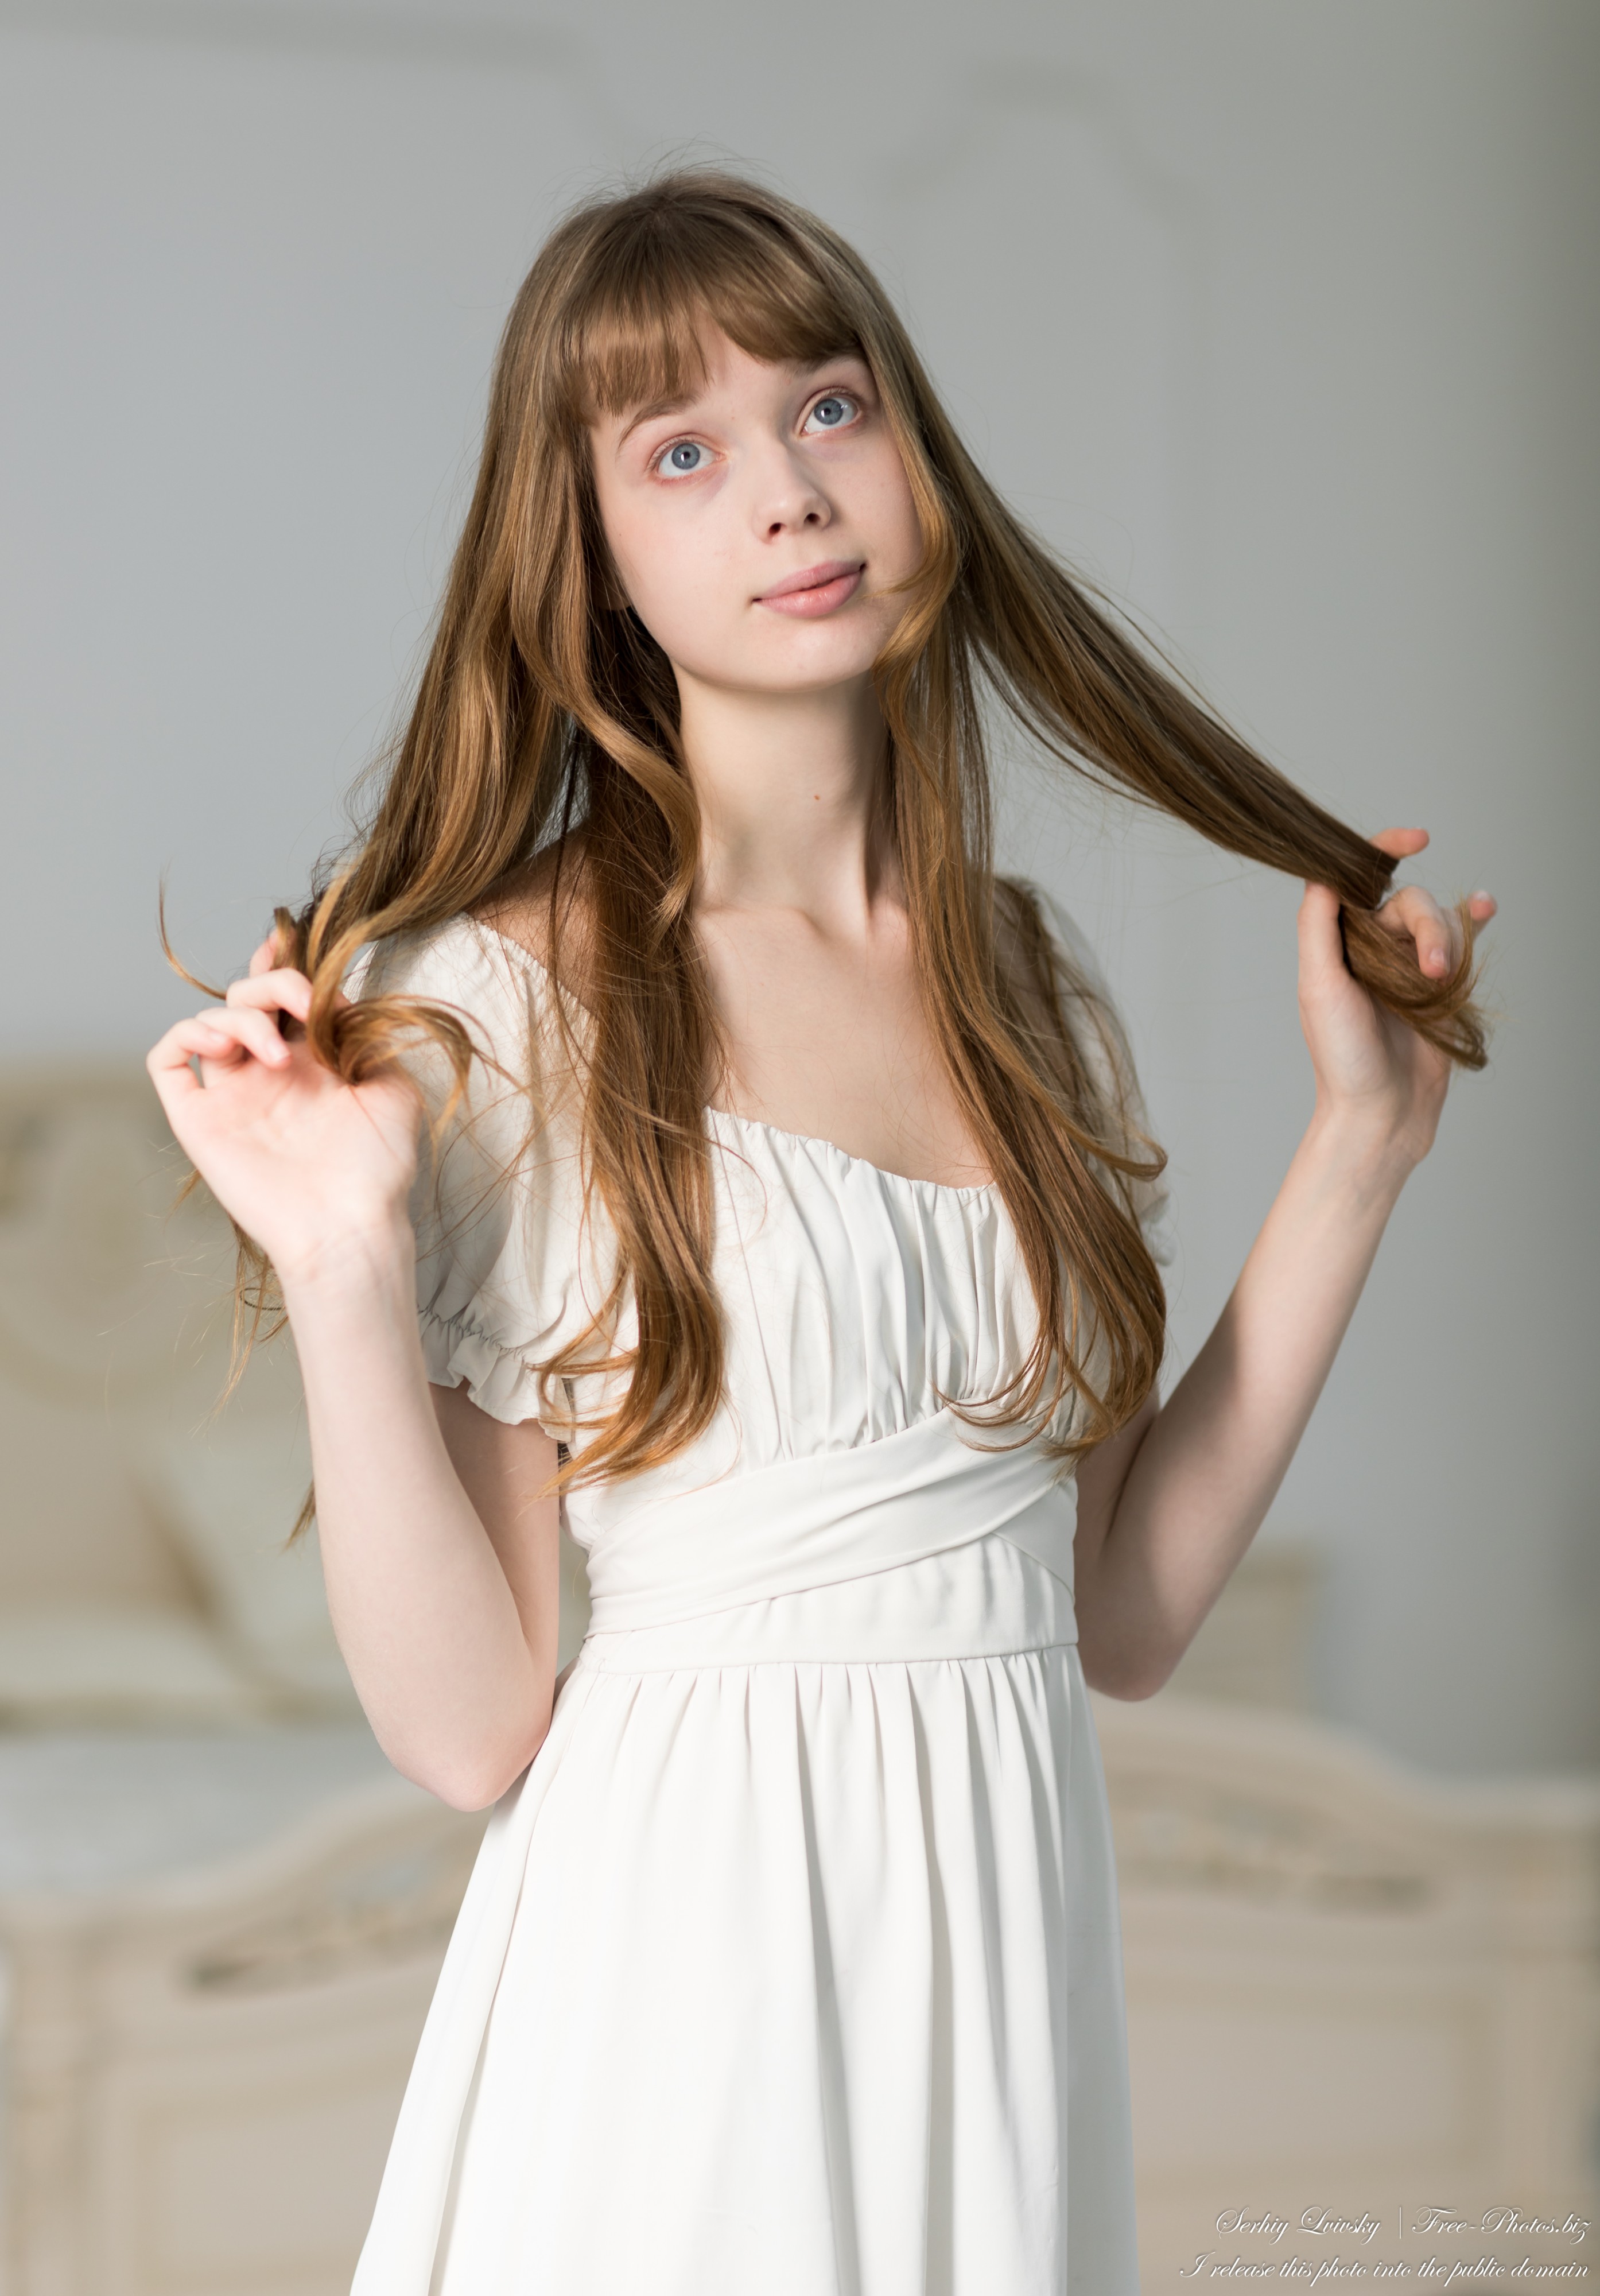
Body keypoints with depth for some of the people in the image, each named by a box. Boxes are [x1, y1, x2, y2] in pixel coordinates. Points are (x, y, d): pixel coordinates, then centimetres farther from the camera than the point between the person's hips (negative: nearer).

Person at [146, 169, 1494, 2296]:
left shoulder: (1031, 981, 7)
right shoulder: (498, 1000, -9)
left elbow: (1118, 1613, 6)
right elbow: (470, 1724, -10)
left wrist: (1360, 1143, 9)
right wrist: (346, 1276, -21)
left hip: (1011, 1957, 5)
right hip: (683, 1953, -5)